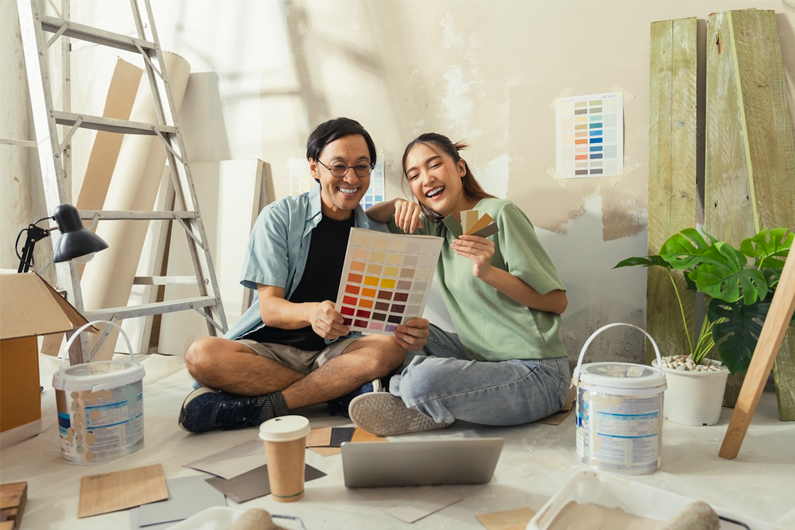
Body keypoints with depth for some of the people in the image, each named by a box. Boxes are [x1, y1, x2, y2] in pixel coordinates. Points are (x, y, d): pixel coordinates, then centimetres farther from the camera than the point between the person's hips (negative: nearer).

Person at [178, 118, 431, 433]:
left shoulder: (376, 233, 5)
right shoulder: (279, 217, -2)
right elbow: (269, 308, -10)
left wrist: (411, 329, -27)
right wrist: (311, 313, -34)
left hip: (333, 351, 2)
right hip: (270, 347, -1)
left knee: (392, 348, -29)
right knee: (201, 355, -29)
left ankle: (262, 406, -24)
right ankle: (342, 387, -21)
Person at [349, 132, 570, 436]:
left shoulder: (498, 215, -11)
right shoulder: (436, 228, 10)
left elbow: (557, 301, -12)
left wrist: (488, 272, -26)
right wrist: (398, 204, -3)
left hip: (535, 372, -7)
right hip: (481, 355, 7)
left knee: (422, 381, -28)